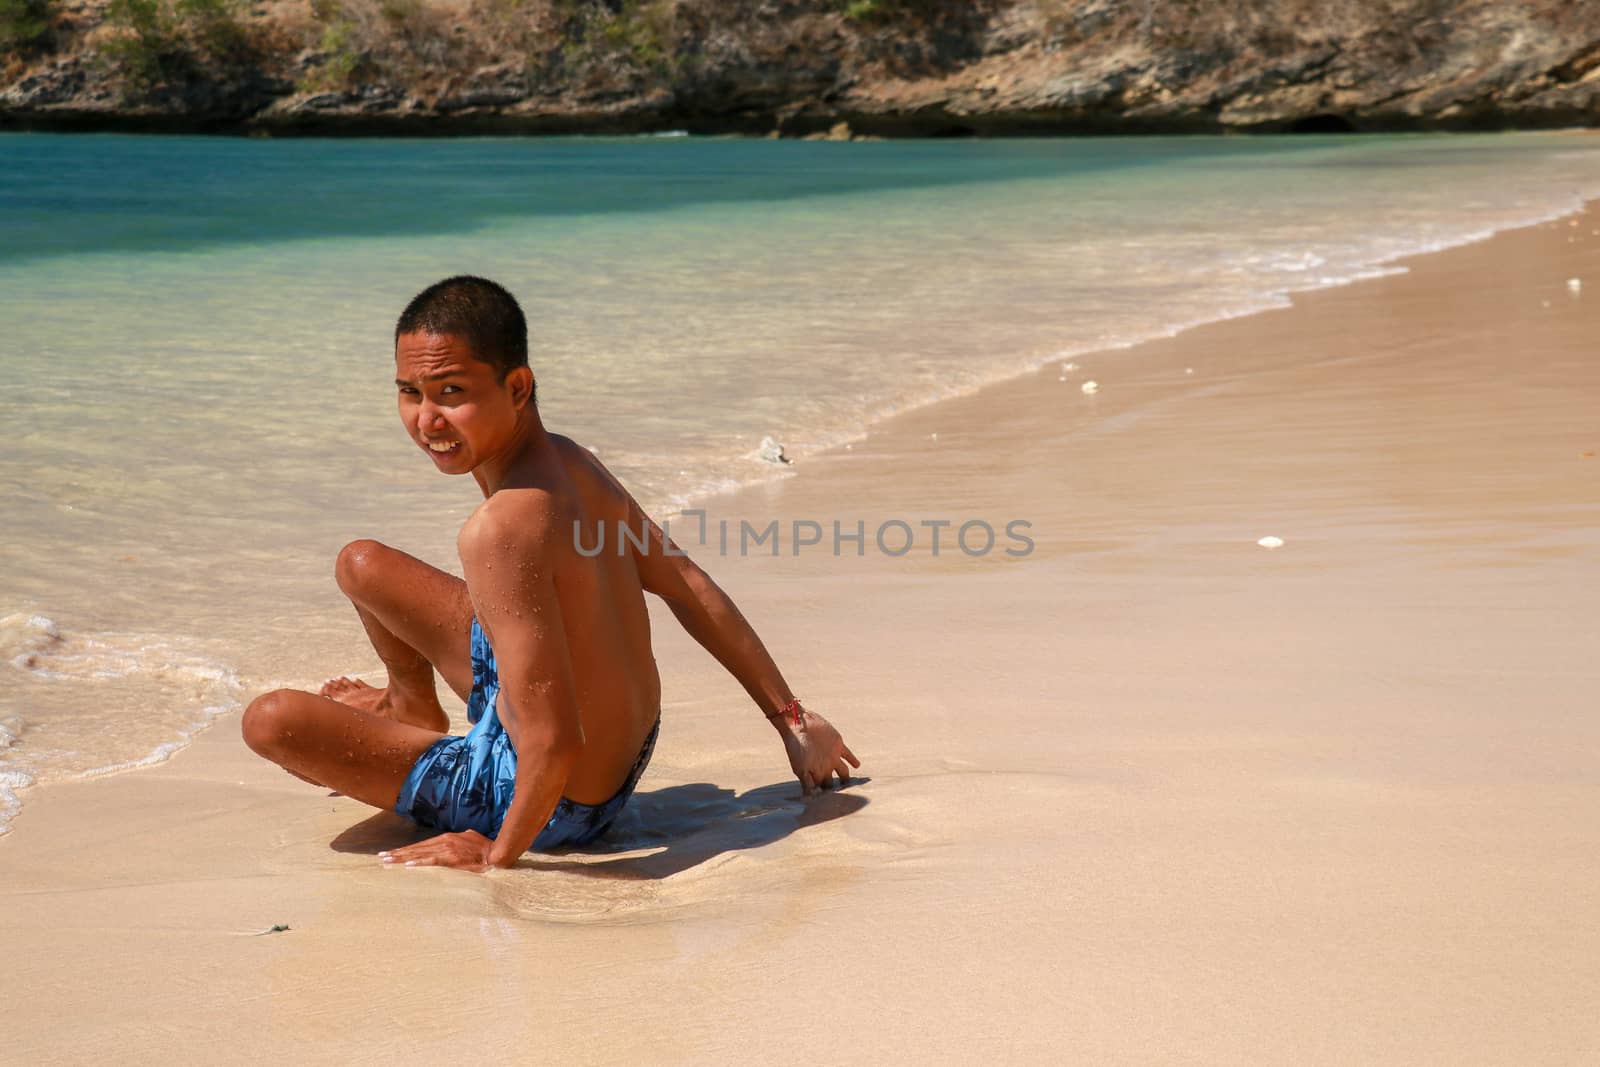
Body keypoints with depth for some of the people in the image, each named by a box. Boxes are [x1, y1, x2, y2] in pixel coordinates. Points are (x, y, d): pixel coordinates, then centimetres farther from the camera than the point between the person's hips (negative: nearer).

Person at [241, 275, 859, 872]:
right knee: (361, 566, 19)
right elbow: (693, 589, 2)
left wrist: (499, 853, -17)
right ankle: (412, 707, 52)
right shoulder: (571, 462, -8)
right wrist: (792, 720, 13)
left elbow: (555, 742, -36)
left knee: (269, 719, -7)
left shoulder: (505, 528, -35)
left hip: (550, 805, -9)